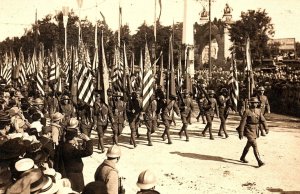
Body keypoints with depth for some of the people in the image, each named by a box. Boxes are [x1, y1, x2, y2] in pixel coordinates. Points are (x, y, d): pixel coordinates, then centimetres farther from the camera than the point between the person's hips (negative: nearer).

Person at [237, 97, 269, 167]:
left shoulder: (258, 111, 5)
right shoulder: (247, 111, -13)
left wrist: (266, 128, -10)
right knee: (254, 145, -14)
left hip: (255, 131, 7)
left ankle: (242, 158, 36)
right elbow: (242, 122, -14)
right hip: (249, 131, -7)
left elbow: (263, 120, 2)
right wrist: (241, 132, -16)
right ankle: (259, 161, -14)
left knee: (248, 145, 19)